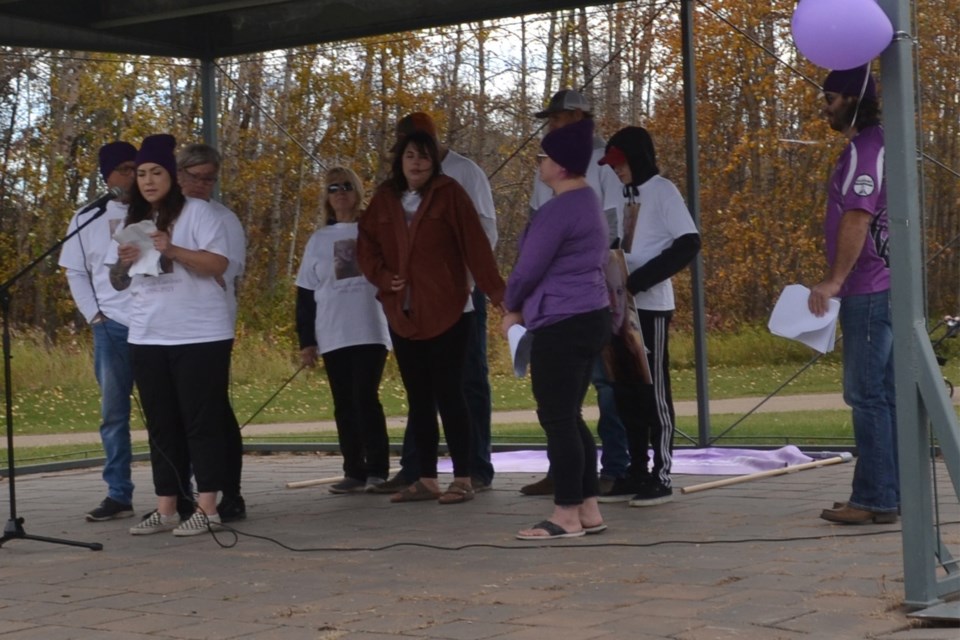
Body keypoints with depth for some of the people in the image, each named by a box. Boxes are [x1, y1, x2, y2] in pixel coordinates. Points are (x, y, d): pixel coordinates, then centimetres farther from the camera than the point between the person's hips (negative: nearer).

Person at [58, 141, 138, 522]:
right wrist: (94, 315, 2)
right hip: (112, 327, 2)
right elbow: (76, 273, 12)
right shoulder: (87, 219, 8)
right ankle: (118, 495, 10)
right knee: (113, 414, 4)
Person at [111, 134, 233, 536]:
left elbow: (218, 264, -14)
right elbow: (121, 282, 19)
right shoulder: (134, 222, 16)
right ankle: (166, 509, 12)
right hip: (147, 338, 7)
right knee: (161, 426, 8)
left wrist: (171, 249, -25)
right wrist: (123, 262, -3)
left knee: (201, 422, -4)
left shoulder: (197, 212, -4)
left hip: (199, 336, -6)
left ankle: (207, 508, -2)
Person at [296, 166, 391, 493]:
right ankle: (354, 472, 7)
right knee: (344, 405, 3)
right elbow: (305, 294, 12)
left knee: (366, 399, -10)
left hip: (371, 332, -3)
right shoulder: (318, 240, 12)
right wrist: (306, 340, 6)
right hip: (332, 337, 3)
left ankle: (377, 470, -5)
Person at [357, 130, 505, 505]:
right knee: (418, 399, 10)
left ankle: (462, 479, 3)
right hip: (402, 315, 5)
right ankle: (426, 480, 18)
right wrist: (383, 276, -5)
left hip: (445, 313, -5)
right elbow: (366, 245, 13)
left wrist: (494, 289, -16)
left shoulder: (449, 194, -4)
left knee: (448, 394, -3)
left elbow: (474, 243, -9)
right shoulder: (384, 200, 8)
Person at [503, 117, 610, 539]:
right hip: (590, 317, 10)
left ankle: (566, 516, 0)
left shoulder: (557, 211, -17)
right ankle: (589, 510, 15)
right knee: (570, 418, 13)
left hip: (562, 325, -10)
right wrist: (524, 310, 14)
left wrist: (510, 307, 8)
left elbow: (529, 268, -12)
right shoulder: (588, 204, 15)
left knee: (557, 420, -4)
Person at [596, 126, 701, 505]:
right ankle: (638, 473, 15)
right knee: (626, 392, 8)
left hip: (651, 306, -7)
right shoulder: (628, 195, 14)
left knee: (654, 391, -3)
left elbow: (689, 243, -14)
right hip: (623, 306, 7)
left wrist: (639, 280, -19)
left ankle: (662, 476, 3)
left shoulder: (662, 191, -6)